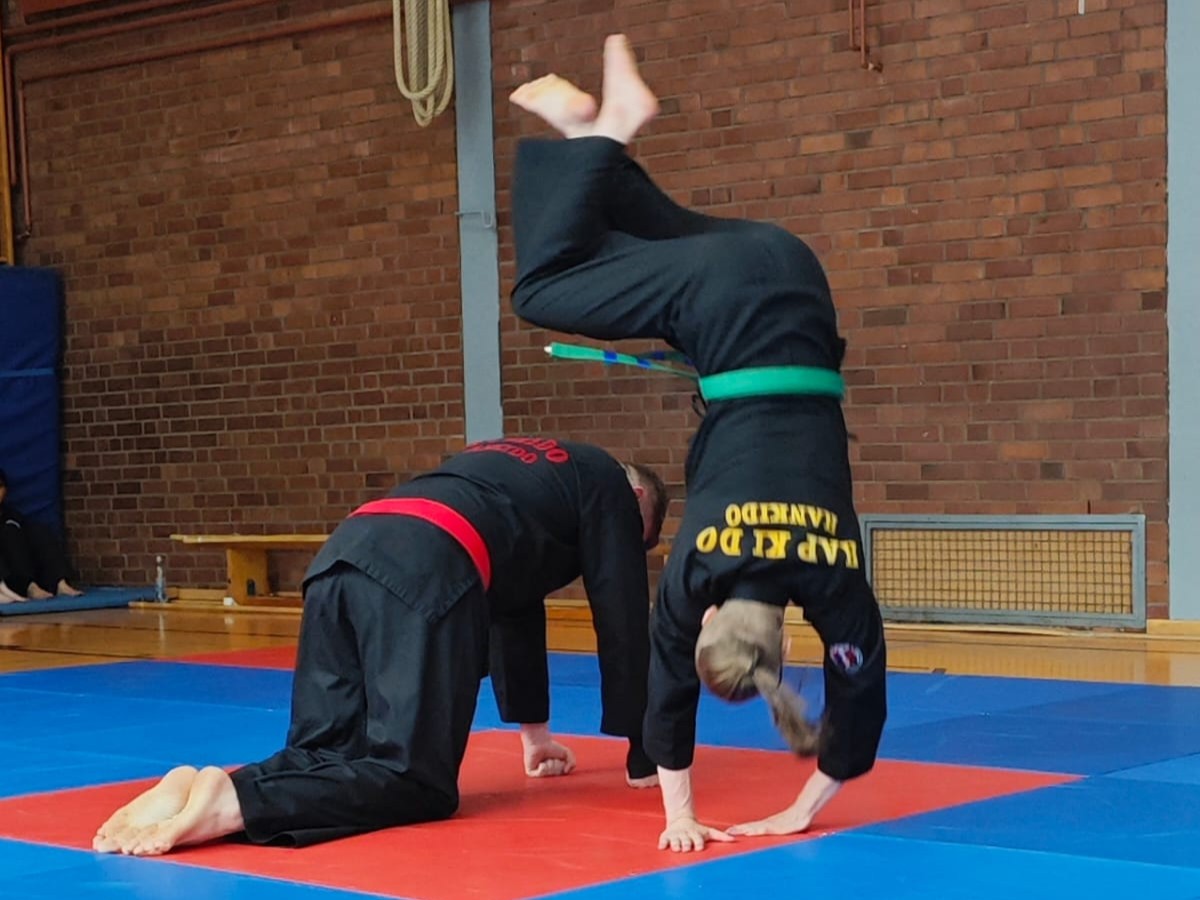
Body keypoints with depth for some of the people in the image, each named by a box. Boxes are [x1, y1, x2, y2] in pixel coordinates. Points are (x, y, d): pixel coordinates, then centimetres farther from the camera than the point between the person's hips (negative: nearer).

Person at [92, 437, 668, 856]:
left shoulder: (521, 467, 43)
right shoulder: (607, 485, 23)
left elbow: (515, 605, 47)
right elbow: (622, 621, 20)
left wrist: (534, 732, 51)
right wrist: (644, 756, 26)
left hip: (345, 553, 8)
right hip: (428, 572, -7)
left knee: (324, 753, 11)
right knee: (415, 779, -9)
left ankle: (196, 790, -16)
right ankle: (233, 800, -29)